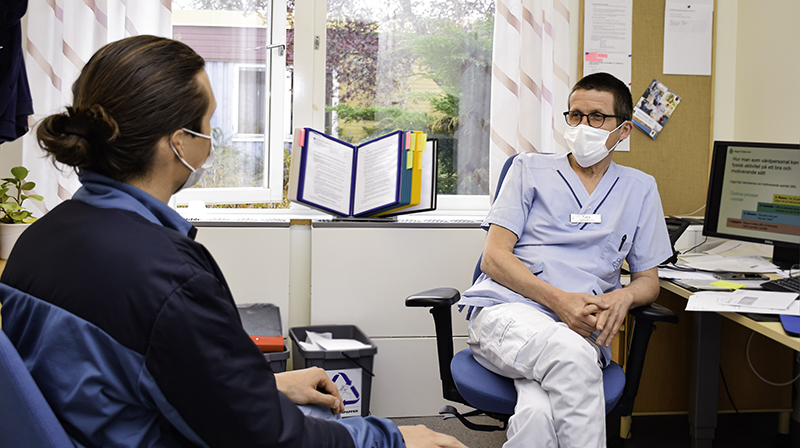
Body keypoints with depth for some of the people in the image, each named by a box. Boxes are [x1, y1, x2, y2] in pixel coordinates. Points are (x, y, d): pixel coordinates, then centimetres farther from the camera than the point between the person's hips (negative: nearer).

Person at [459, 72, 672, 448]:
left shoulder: (639, 189, 22)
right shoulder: (530, 170, 16)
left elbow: (648, 280, 22)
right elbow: (493, 258, 5)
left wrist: (623, 296, -5)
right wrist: (559, 300, -11)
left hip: (581, 330, 1)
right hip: (506, 312, -1)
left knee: (539, 412, -35)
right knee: (571, 355, -38)